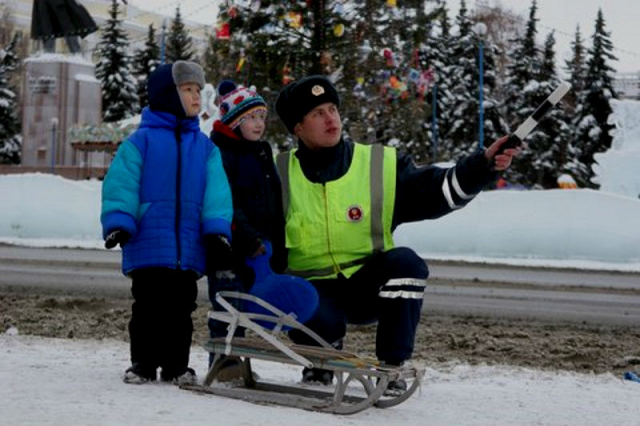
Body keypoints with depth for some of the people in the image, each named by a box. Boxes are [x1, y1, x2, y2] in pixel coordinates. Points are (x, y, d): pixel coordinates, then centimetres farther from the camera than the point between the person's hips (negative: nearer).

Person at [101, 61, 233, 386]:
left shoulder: (204, 147, 10)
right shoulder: (141, 141, -2)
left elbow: (216, 191, 5)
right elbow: (121, 184, -6)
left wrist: (217, 229, -6)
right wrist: (118, 223, -16)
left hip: (188, 249, 3)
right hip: (148, 246, -3)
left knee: (181, 309, 9)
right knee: (148, 307, 5)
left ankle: (176, 365, 19)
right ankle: (143, 364, 16)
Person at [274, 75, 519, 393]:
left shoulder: (380, 165, -3)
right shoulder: (279, 174, 1)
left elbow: (436, 191, -12)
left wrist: (484, 165, -27)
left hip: (369, 285, 1)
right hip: (314, 289, -1)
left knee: (405, 262, -31)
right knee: (316, 324, -35)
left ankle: (392, 366, -16)